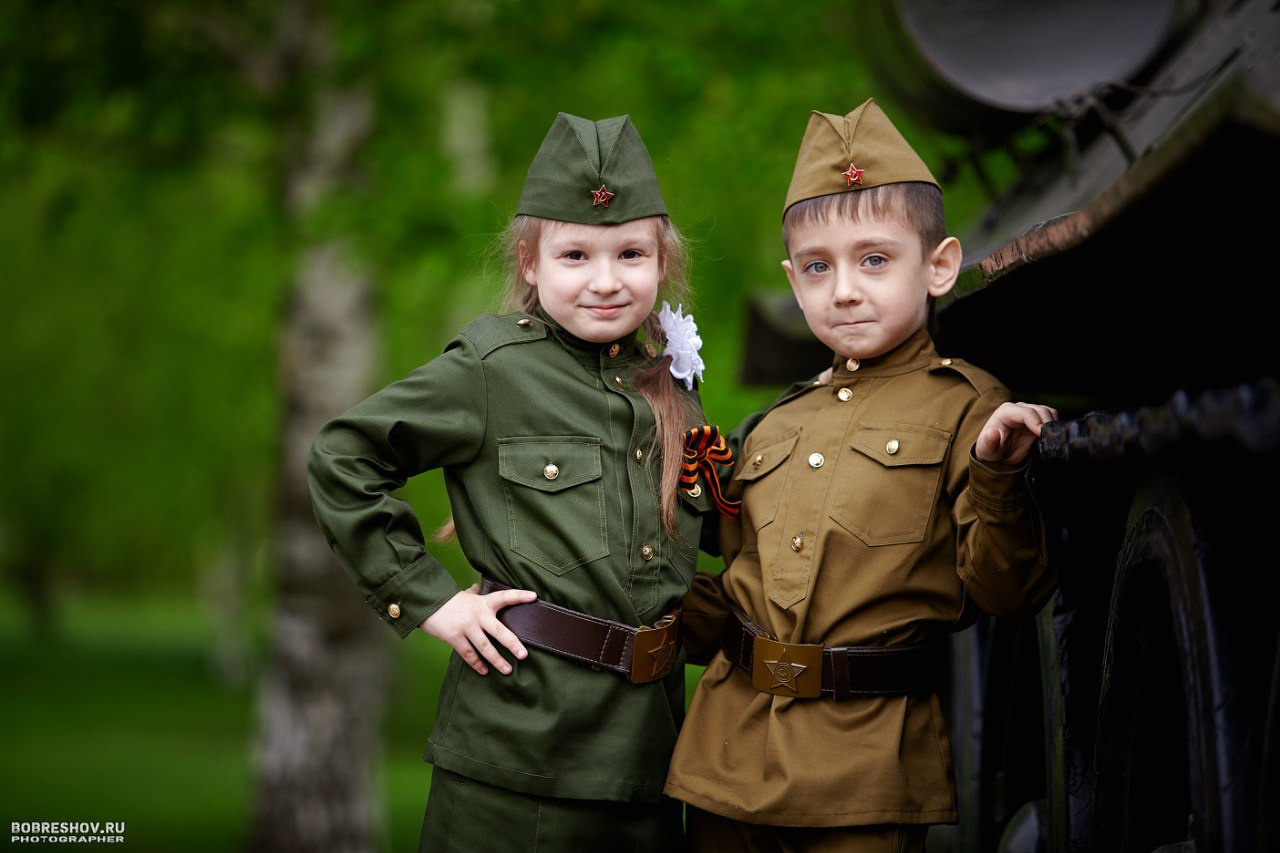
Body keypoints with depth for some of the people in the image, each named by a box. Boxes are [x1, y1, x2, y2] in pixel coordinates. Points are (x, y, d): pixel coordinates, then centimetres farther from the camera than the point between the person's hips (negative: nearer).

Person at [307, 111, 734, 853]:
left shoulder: (672, 384, 10)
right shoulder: (492, 369, -6)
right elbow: (341, 460, -5)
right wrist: (424, 597, -8)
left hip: (646, 743, 5)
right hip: (518, 747, -5)